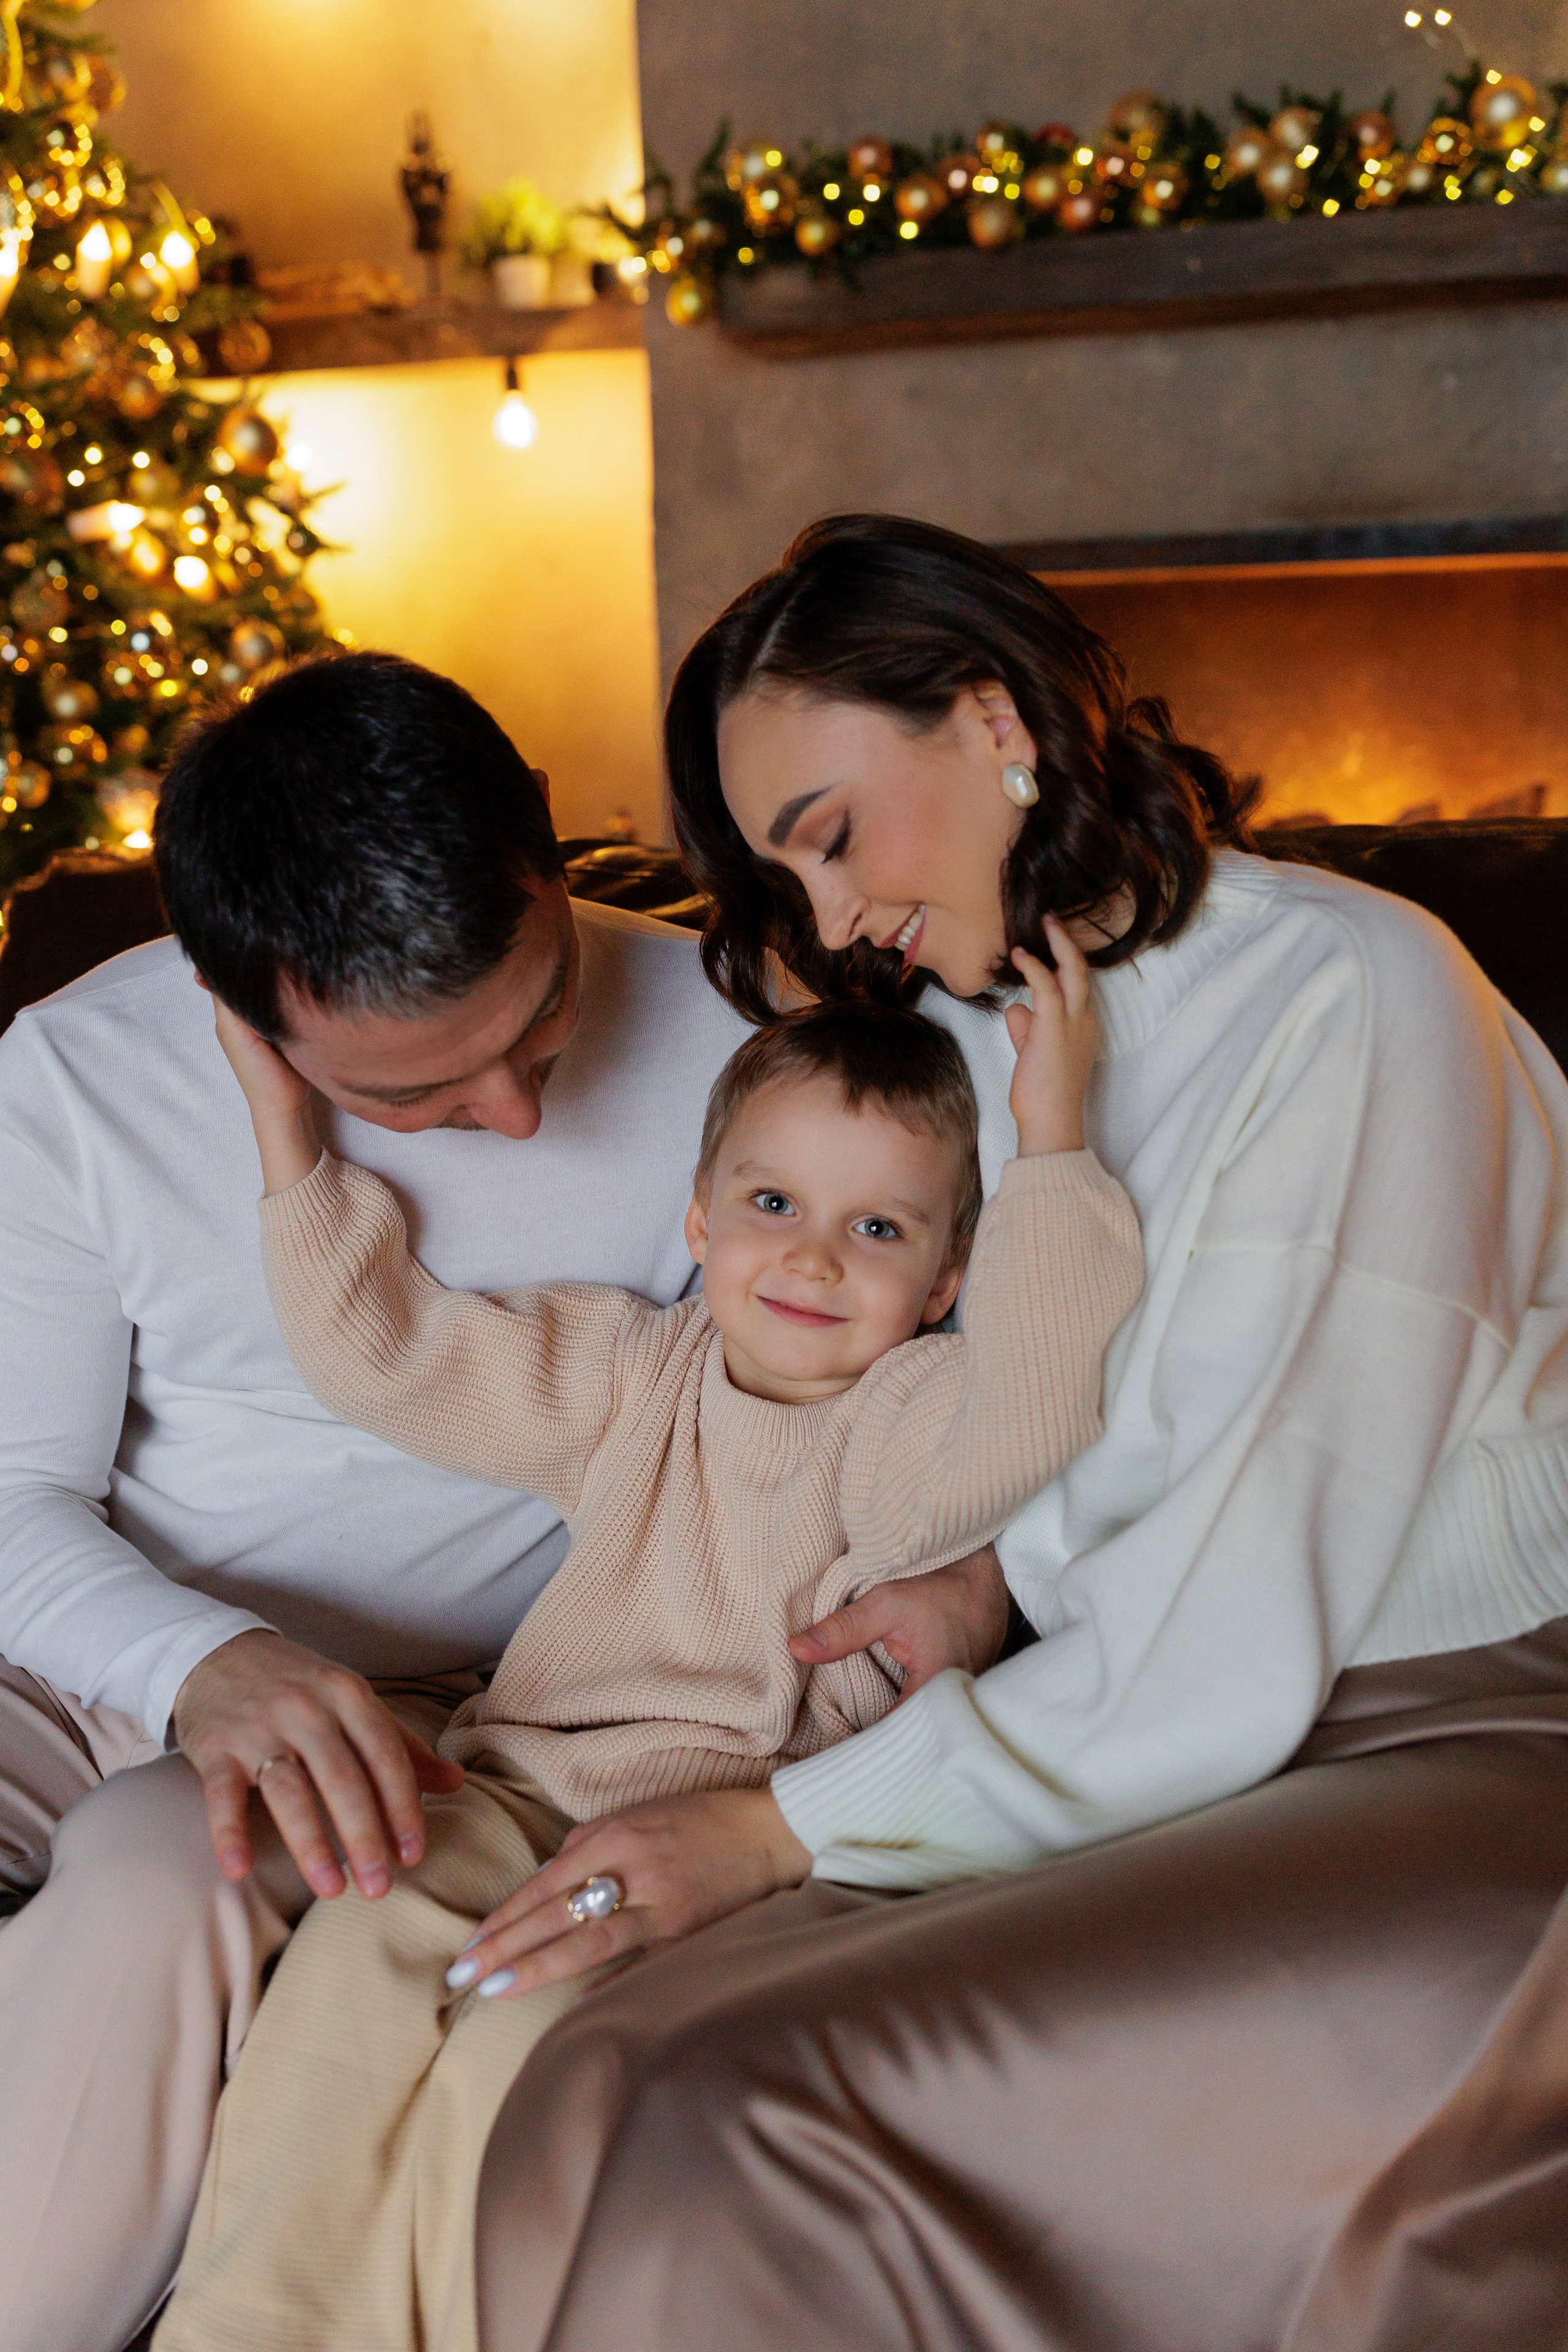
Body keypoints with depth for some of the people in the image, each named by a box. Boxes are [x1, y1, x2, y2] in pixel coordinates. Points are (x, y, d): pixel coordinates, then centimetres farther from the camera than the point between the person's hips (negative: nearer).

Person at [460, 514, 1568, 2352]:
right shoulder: (976, 1033, 13)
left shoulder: (1349, 995, -12)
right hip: (1168, 1750, 7)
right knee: (610, 2102, -19)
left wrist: (785, 1827, -14)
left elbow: (1238, 1651, -16)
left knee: (745, 2105, -27)